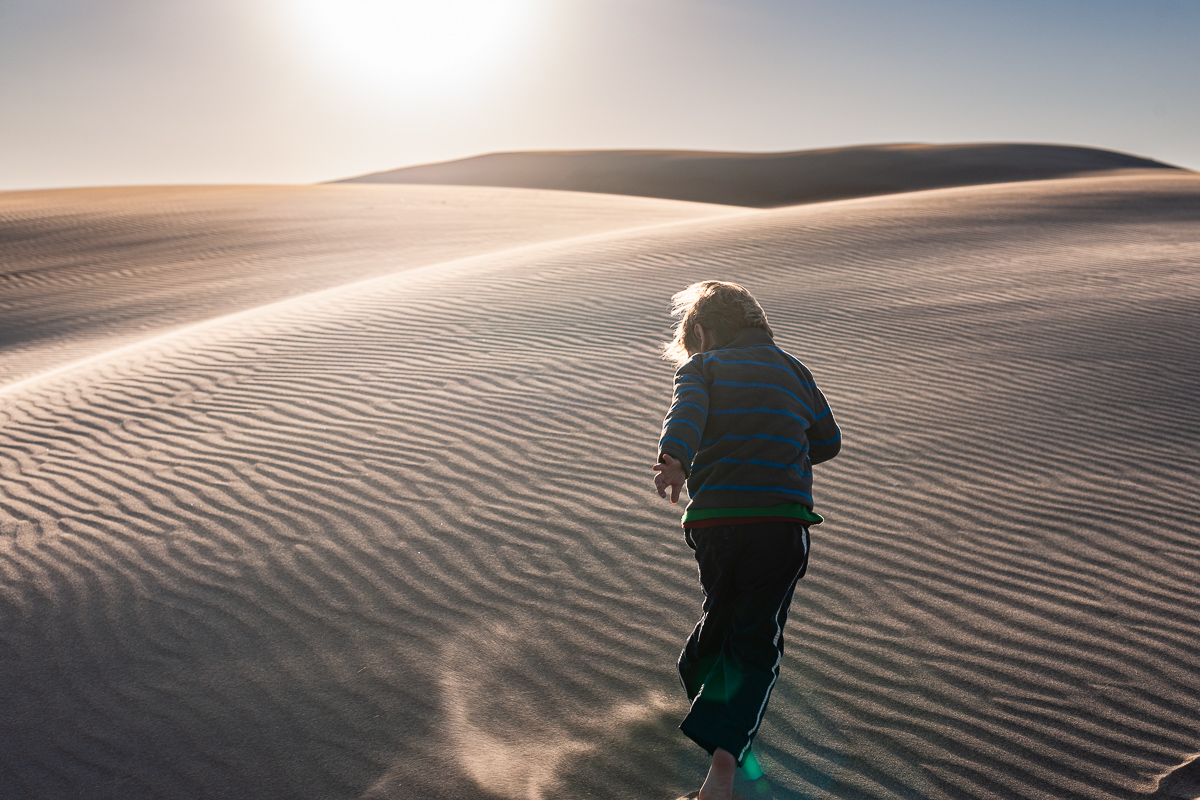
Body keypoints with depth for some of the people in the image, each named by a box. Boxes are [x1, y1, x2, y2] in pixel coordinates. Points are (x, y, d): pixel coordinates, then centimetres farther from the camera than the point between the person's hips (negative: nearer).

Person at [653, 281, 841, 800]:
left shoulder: (702, 366, 8)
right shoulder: (793, 369, 18)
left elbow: (688, 408, -16)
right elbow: (828, 441, 26)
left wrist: (674, 456, -34)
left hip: (714, 518, -1)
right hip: (783, 519, 1)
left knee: (722, 607, 28)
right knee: (757, 643, 10)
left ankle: (696, 678, 53)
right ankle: (725, 751, -8)